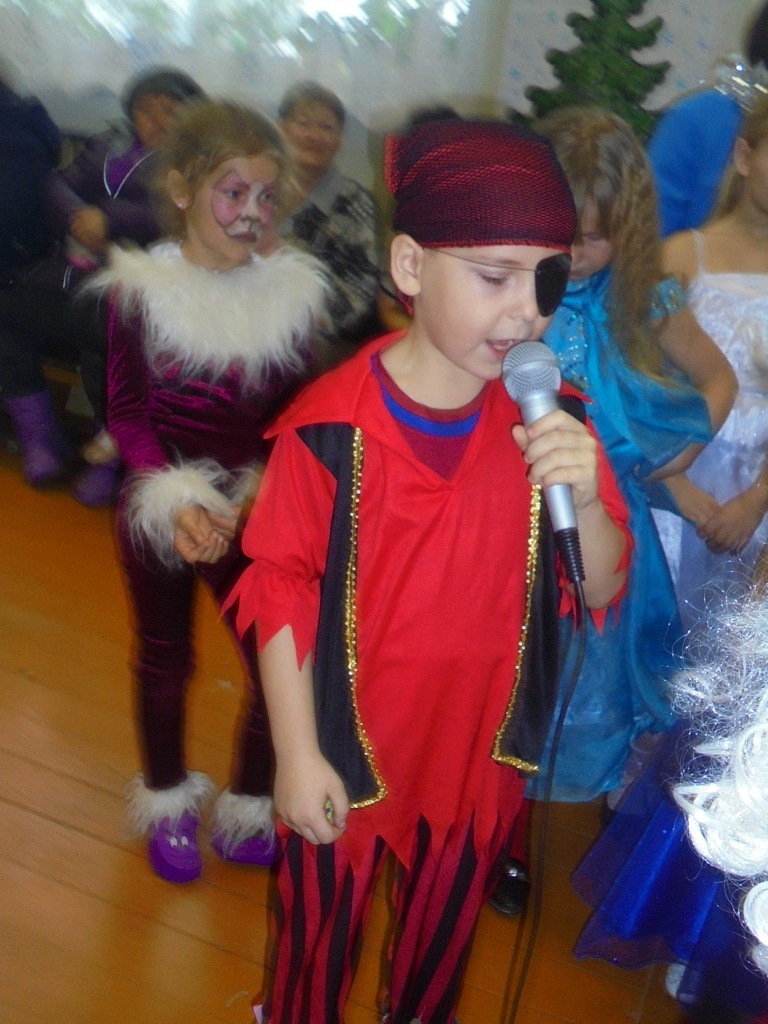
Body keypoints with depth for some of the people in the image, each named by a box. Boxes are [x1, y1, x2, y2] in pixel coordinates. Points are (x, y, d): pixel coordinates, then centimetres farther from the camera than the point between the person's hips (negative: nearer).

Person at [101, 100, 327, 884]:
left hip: (255, 517, 2)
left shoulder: (289, 289, -5)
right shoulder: (140, 289, -12)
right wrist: (175, 499, -24)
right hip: (158, 512, -1)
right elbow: (125, 412, -10)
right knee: (164, 661, 18)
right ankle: (168, 803, 43)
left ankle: (249, 810, 32)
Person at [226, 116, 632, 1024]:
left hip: (481, 749, 3)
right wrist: (297, 756, -10)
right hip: (348, 753, -3)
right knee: (317, 936, 24)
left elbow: (602, 591, -5)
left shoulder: (550, 421, -10)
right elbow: (281, 593, -14)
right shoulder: (333, 425, -22)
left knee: (443, 935, 28)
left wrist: (585, 496, -25)